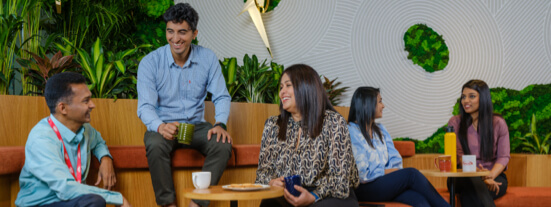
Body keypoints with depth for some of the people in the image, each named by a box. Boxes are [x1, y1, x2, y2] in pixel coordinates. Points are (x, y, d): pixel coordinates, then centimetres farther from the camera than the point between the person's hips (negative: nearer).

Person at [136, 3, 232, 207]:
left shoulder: (208, 58, -2)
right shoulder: (150, 62, -8)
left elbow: (221, 97, 0)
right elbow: (145, 106, -14)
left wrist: (220, 124, -21)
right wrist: (160, 127, -36)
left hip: (195, 125, 2)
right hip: (163, 126, -2)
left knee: (223, 144, -27)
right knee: (156, 145, -35)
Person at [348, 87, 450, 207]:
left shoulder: (380, 130, 19)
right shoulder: (351, 132, -6)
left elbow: (396, 160, 12)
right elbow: (363, 174, -12)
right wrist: (393, 171, -4)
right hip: (365, 190, -6)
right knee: (411, 174, -25)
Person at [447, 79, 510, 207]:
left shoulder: (498, 123, 8)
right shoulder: (455, 123, 8)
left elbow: (504, 157, 4)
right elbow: (457, 156, -1)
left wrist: (490, 176, -18)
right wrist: (481, 178, -18)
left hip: (495, 176, 0)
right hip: (462, 177, 0)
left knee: (468, 195, -36)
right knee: (473, 182, -39)